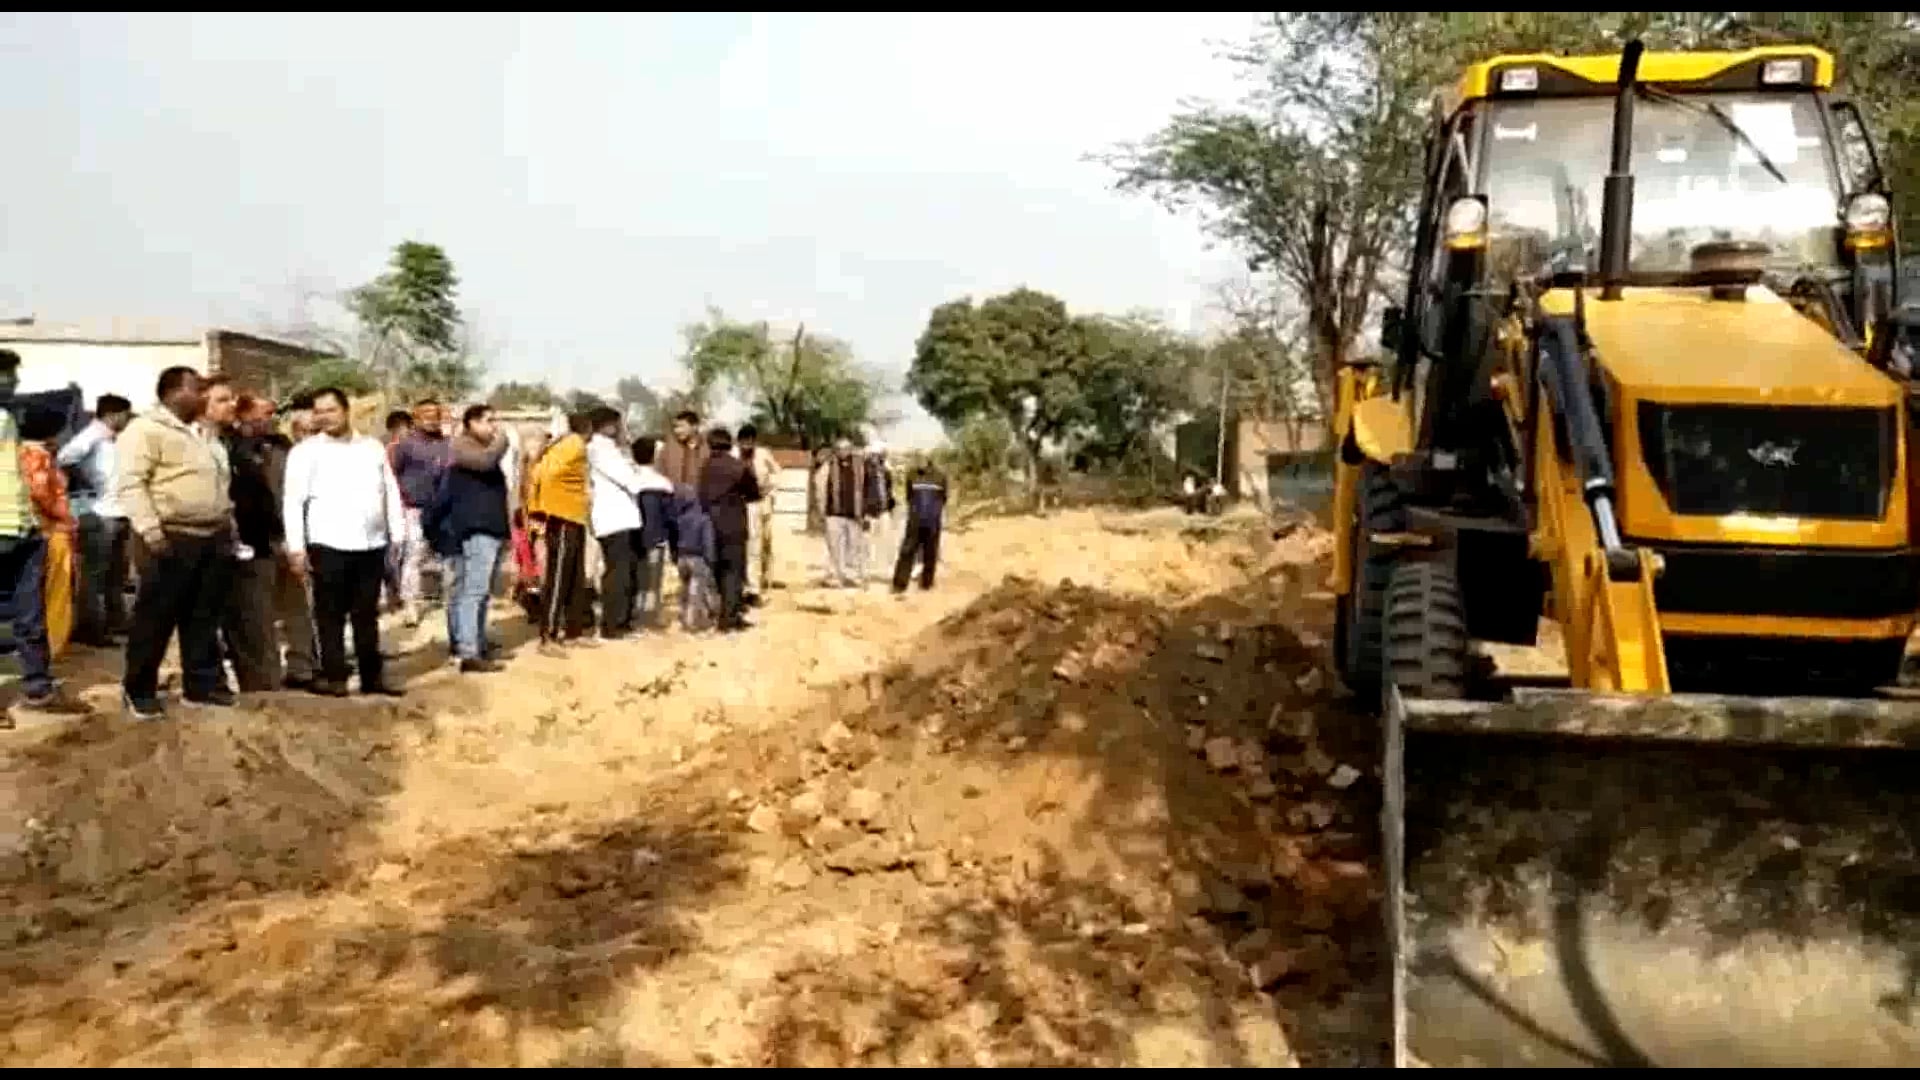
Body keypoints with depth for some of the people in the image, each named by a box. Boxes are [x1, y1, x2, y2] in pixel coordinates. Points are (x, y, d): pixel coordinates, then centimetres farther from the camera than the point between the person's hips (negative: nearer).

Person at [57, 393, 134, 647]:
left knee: (117, 572, 15)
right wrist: (83, 481, -16)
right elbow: (64, 458, -25)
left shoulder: (114, 441, 16)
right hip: (97, 514, -9)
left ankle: (116, 620, 24)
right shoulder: (92, 436, -11)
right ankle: (91, 628, -4)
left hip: (117, 513, 9)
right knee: (94, 572, -6)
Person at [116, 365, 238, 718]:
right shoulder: (146, 429, -8)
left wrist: (230, 526, 19)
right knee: (156, 618, -1)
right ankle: (139, 691, 8)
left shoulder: (204, 434, 19)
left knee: (204, 618, 11)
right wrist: (149, 528, -22)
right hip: (171, 538, -8)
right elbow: (131, 483, -16)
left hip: (213, 538, 8)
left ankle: (203, 683, 18)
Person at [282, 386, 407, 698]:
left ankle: (372, 676, 17)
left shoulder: (373, 448, 11)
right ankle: (334, 676, 9)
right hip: (329, 545, -3)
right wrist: (296, 548, -10)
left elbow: (391, 494, 13)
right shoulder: (305, 451, 1)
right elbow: (292, 502, -3)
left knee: (367, 614, 11)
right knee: (330, 614, 2)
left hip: (372, 544, 3)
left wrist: (399, 537, 7)